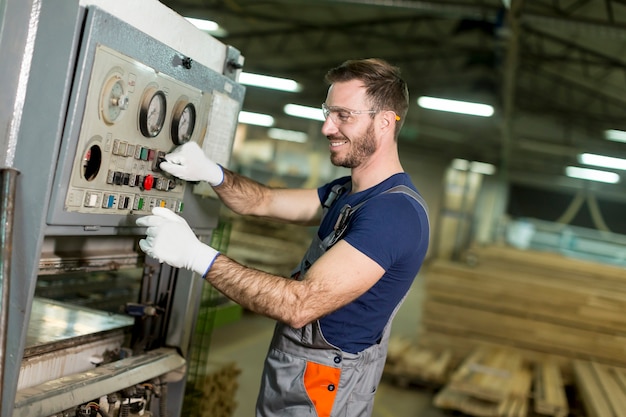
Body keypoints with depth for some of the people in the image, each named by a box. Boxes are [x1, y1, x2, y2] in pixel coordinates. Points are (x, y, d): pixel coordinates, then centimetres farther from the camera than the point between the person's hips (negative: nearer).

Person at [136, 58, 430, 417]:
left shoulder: (395, 211, -25)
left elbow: (301, 305, -32)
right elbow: (263, 202, 10)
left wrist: (196, 255, -31)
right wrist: (213, 173, -10)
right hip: (291, 369, 9)